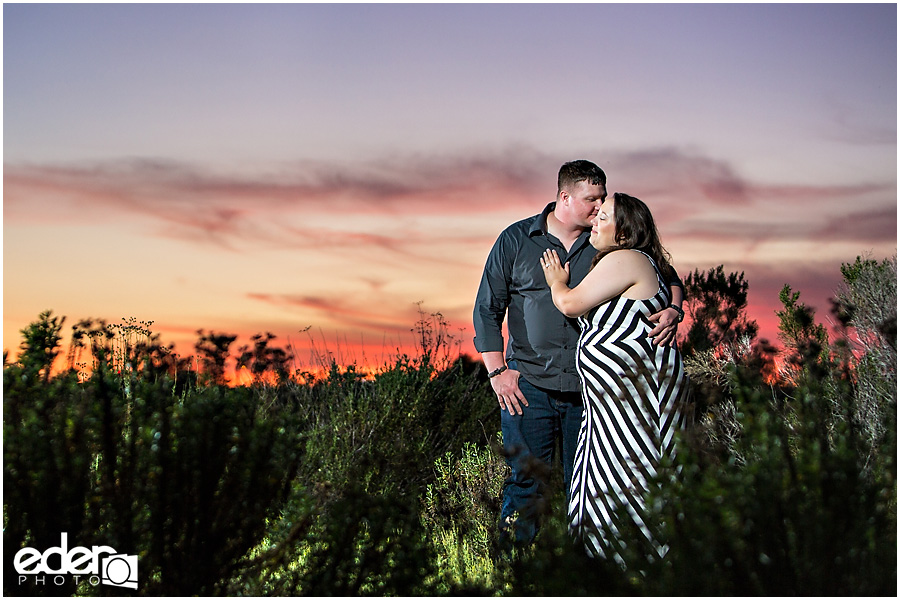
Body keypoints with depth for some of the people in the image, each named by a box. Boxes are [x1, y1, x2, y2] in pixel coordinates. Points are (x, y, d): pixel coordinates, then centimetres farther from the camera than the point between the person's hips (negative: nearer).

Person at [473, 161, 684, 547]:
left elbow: (664, 275, 12)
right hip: (529, 385, -1)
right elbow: (487, 308, 5)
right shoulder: (516, 240, 3)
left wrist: (673, 310, -11)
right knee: (525, 484, 0)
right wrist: (497, 371, -2)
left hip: (589, 386, 2)